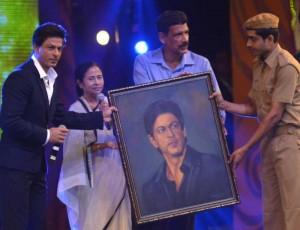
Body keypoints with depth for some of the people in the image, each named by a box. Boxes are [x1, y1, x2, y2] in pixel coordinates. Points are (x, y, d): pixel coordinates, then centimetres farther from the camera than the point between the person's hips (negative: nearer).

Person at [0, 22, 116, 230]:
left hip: (37, 165, 9)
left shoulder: (50, 79, 13)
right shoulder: (20, 78, -14)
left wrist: (100, 117, 11)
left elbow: (61, 116, 16)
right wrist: (46, 135, -15)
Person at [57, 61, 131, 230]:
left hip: (116, 170, 5)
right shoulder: (76, 109, -8)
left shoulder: (108, 103, 10)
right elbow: (77, 147, -12)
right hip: (93, 174, -5)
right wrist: (103, 145, -22)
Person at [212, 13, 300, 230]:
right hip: (269, 139, 9)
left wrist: (245, 149, -14)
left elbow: (275, 114, -16)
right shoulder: (259, 64, 12)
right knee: (271, 209, 9)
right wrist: (224, 105, -3)